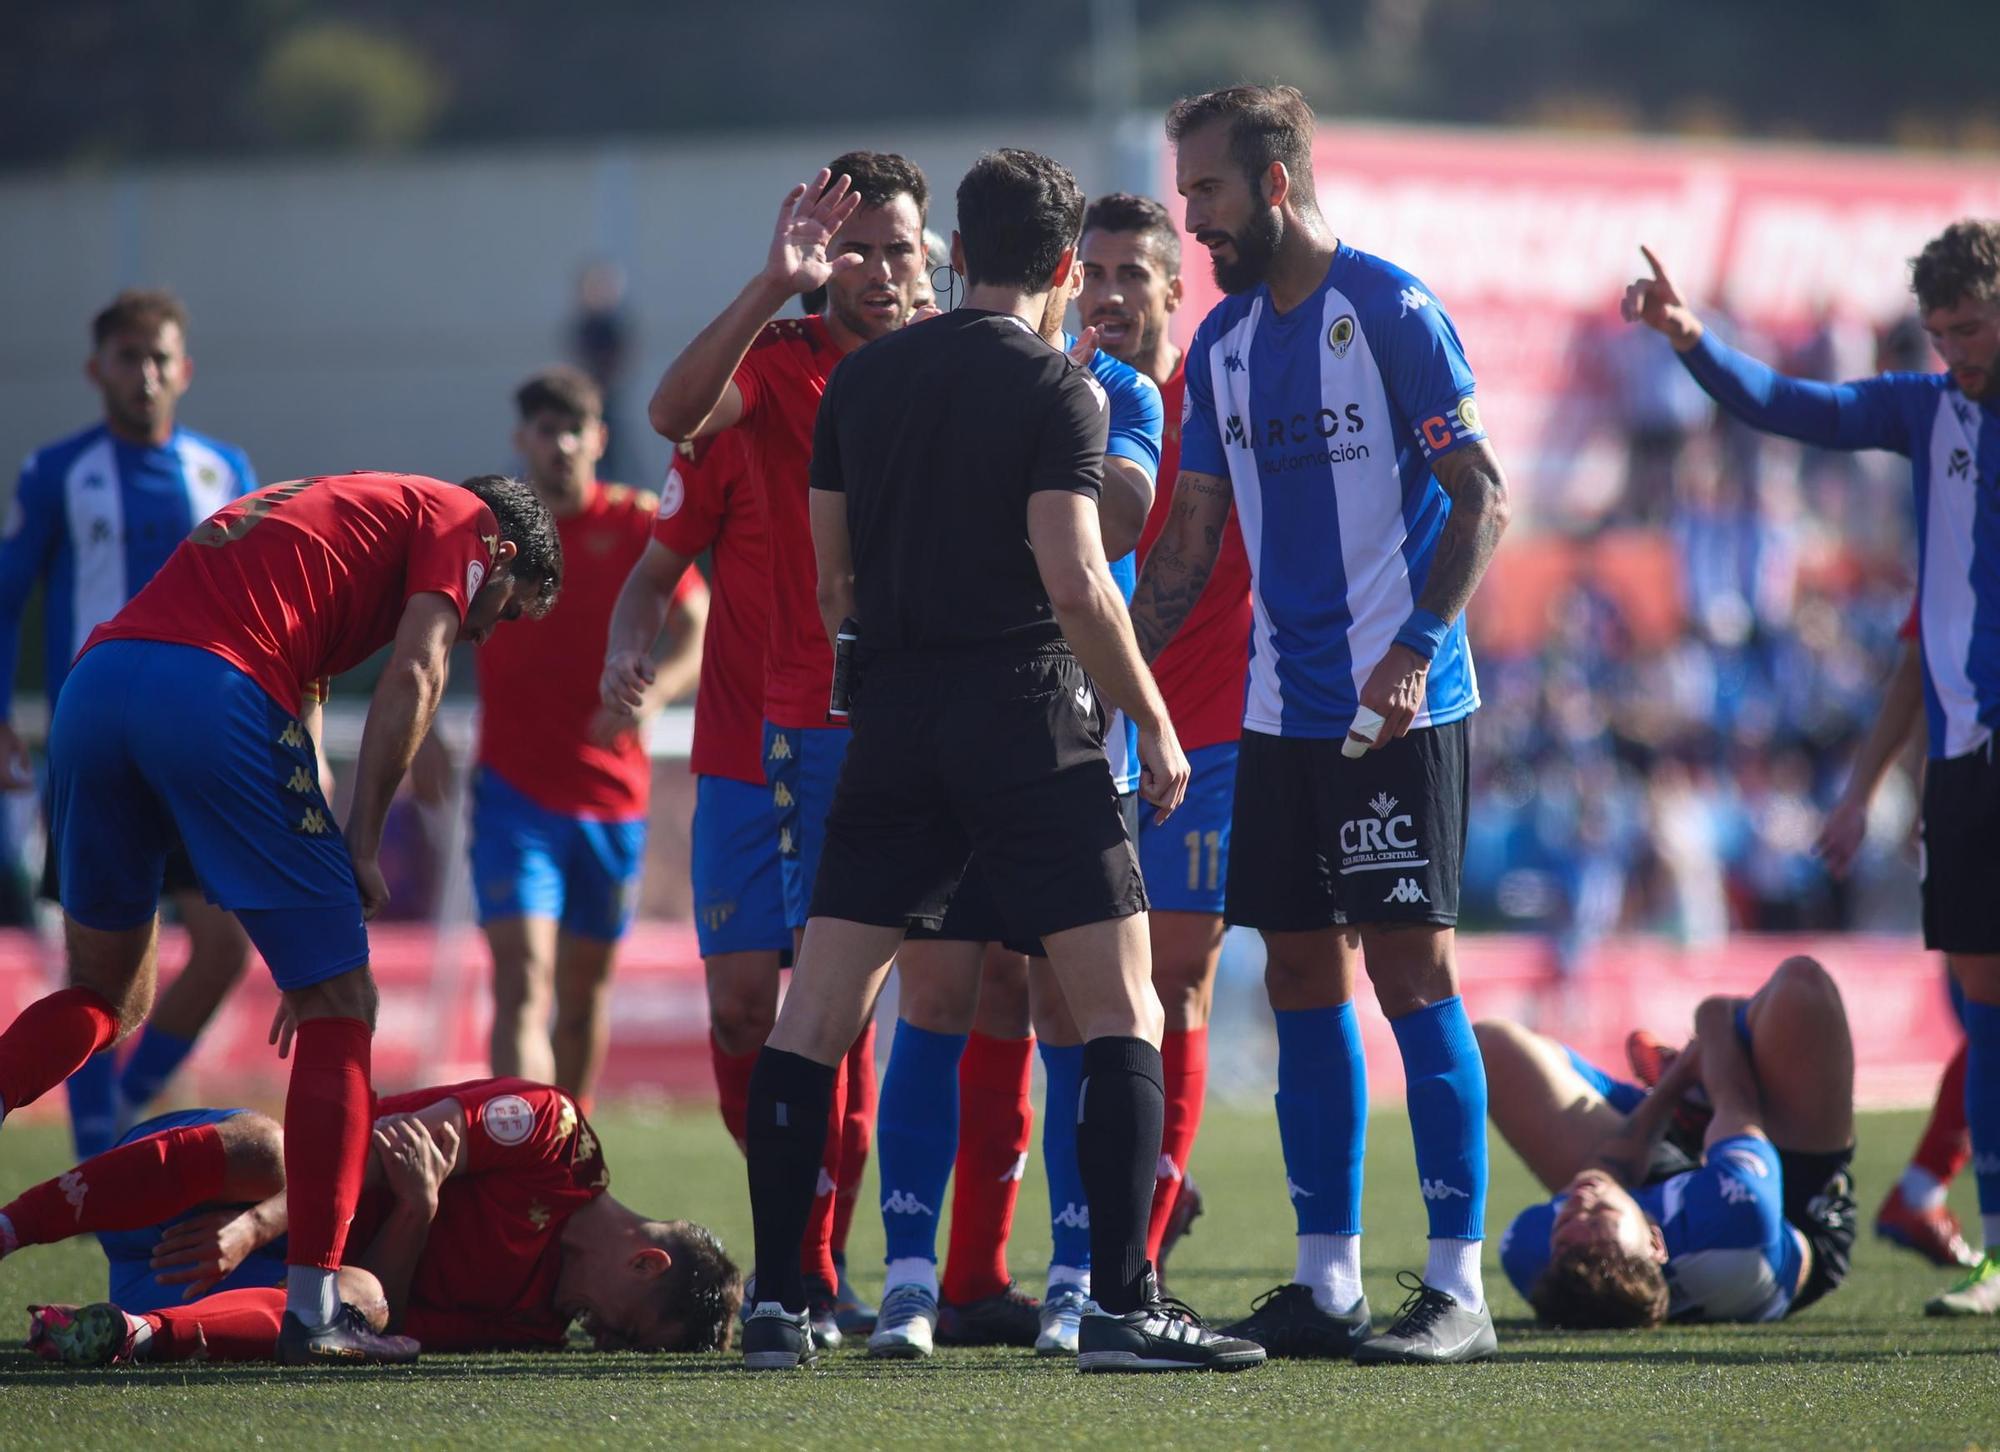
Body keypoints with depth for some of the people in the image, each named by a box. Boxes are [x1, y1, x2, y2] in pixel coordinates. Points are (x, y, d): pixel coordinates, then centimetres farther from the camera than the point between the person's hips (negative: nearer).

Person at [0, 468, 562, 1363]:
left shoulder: (338, 510, 38)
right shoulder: (460, 520, 16)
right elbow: (412, 678, -2)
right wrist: (362, 848, 2)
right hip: (213, 691, -8)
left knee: (104, 994, 24)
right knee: (338, 1005, 2)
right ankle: (314, 1307, -2)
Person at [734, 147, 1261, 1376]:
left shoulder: (863, 377, 11)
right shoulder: (1057, 387, -6)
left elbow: (832, 578, 14)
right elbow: (1074, 583, -14)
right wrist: (1154, 724, -5)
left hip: (894, 715, 5)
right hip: (1028, 720, -5)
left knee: (817, 1011, 7)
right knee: (1123, 1008, 0)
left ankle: (775, 1303, 4)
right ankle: (1123, 1306, -8)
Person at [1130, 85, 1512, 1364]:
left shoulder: (1391, 312, -9)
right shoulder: (1223, 342, 12)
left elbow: (1482, 501, -11)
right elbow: (1191, 542, 16)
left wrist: (1414, 650, -21)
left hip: (1398, 708, -7)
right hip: (1282, 711, 7)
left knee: (1411, 970, -7)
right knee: (1303, 980, 7)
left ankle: (1459, 1285, -4)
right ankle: (1326, 1283, 12)